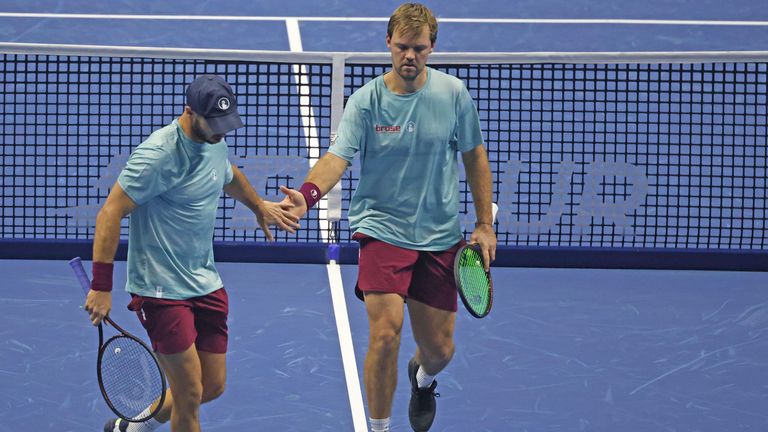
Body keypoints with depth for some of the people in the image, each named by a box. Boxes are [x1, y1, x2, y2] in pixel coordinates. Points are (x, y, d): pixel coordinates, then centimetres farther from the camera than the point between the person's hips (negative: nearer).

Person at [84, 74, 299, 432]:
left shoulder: (214, 141, 5)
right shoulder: (159, 154, -21)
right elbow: (110, 213, -22)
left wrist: (260, 207, 47)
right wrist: (101, 287, -25)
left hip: (206, 282, 8)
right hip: (161, 291, -8)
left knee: (213, 385, 12)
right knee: (190, 393, -8)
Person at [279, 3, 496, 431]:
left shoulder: (453, 94, -3)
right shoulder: (366, 101, -9)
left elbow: (475, 157, 8)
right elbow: (338, 157, -21)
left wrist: (485, 224, 7)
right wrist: (307, 195, -41)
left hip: (440, 236, 2)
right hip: (382, 230, -2)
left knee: (439, 348, 9)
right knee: (386, 334, -19)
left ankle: (423, 378, 48)